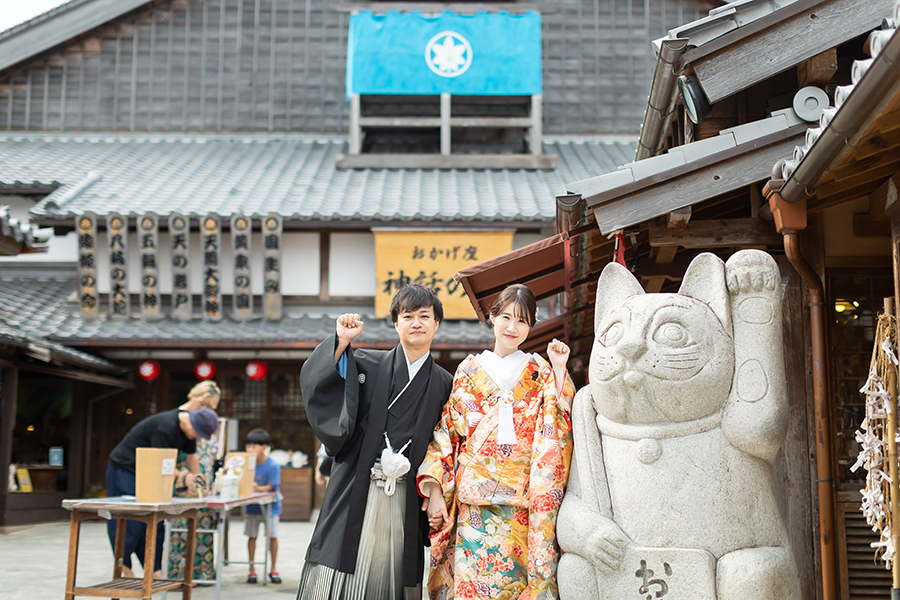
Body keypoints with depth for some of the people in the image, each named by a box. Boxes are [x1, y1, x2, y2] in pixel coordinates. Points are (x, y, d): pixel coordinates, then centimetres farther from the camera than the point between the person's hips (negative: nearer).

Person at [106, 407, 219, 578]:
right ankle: (123, 567, 2)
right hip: (125, 469, -9)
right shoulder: (165, 427, -31)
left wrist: (198, 484, 5)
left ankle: (155, 569, 6)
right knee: (128, 521, -8)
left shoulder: (188, 428, -3)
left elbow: (191, 455, 7)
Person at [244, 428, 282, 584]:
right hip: (252, 505, 3)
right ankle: (252, 569, 17)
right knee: (252, 536, 6)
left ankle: (273, 570, 17)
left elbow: (270, 486, -20)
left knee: (272, 536, 3)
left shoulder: (273, 466, -18)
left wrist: (258, 488, -37)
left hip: (269, 505, -3)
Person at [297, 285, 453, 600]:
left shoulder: (444, 384, 10)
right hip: (355, 493, -1)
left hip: (404, 501, 1)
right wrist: (342, 341, -14)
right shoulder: (368, 364, 7)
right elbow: (315, 382, -4)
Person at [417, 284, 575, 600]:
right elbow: (447, 432, 8)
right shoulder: (469, 370, 12)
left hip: (522, 506, 0)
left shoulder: (540, 373, 11)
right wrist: (434, 490, -1)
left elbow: (557, 431, -2)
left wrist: (559, 370, -5)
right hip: (474, 503, 1)